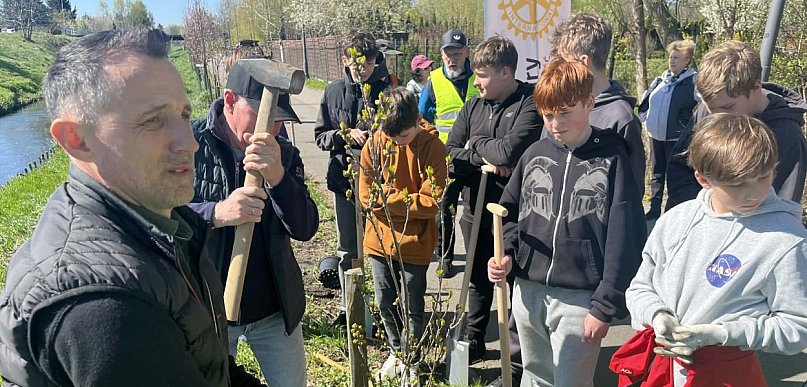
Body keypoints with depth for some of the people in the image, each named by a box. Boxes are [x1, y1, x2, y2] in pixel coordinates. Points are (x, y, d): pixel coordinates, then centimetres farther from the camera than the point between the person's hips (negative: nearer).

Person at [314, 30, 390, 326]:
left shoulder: (387, 89, -3)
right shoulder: (334, 91, 3)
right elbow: (320, 136, 6)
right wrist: (345, 135, -13)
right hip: (345, 179, 2)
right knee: (347, 251, 14)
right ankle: (349, 306, 32)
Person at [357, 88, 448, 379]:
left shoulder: (433, 147, -14)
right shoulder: (375, 144, -6)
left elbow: (431, 202, -18)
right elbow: (366, 195, -5)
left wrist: (387, 197, -18)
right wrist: (407, 201, -15)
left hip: (414, 243, -3)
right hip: (379, 239, 4)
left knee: (412, 308, 10)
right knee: (385, 302, 17)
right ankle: (396, 351, 42)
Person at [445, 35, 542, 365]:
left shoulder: (529, 104, -13)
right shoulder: (473, 106, 6)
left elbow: (510, 151, -26)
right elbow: (450, 151, 1)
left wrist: (476, 144, -9)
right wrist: (483, 160, -14)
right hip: (475, 208, 6)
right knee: (478, 279, 20)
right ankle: (473, 341, 39)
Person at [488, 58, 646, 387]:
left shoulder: (611, 159, -7)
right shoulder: (535, 155, 4)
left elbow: (624, 240, -9)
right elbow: (509, 211, 13)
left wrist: (605, 307, -10)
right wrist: (506, 253, -5)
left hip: (580, 299, -4)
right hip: (528, 292, 4)